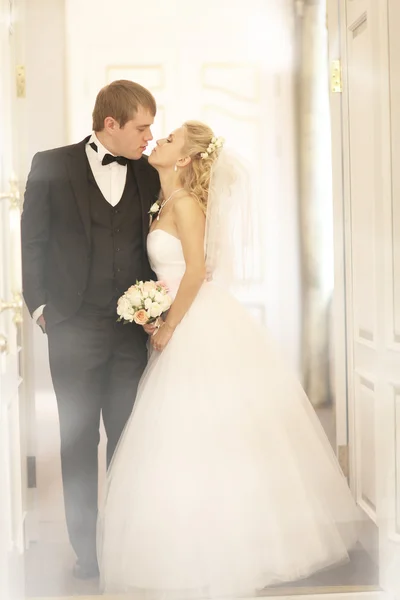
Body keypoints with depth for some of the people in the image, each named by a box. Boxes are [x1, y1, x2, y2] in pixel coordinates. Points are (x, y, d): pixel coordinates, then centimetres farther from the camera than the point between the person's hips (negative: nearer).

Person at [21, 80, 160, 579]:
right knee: (79, 441, 6)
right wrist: (40, 306, -1)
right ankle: (86, 549, 17)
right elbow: (33, 241, 2)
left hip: (132, 329, 2)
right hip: (74, 329, -2)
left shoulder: (148, 175, 7)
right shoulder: (52, 166, 0)